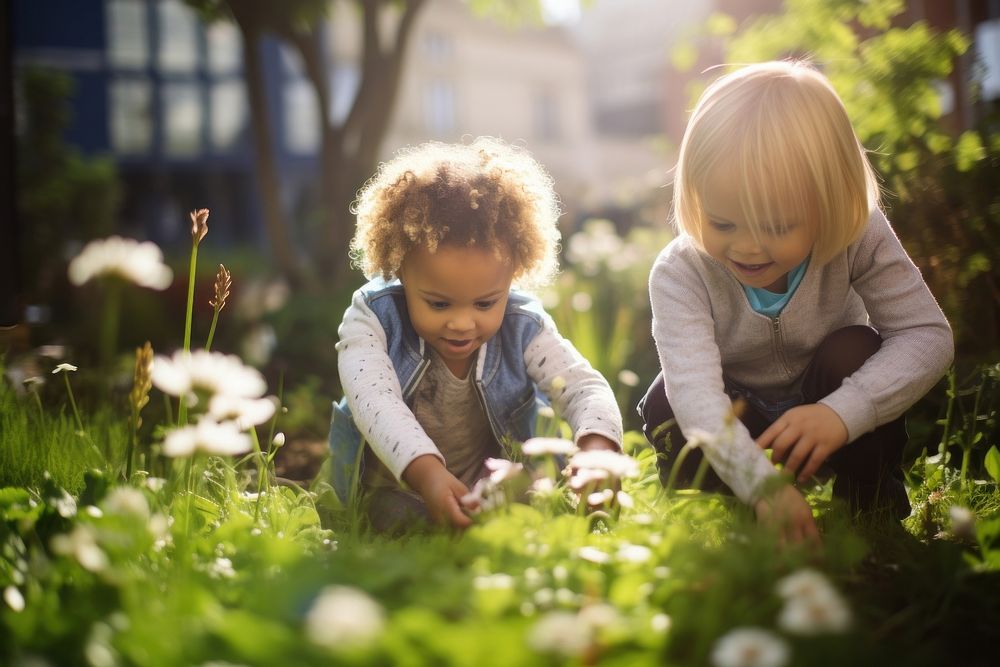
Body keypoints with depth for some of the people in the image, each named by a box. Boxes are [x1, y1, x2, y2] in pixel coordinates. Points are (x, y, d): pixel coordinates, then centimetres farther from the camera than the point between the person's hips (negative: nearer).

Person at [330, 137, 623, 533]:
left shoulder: (523, 329, -15)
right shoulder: (372, 319, -21)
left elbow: (584, 386, -21)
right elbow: (375, 400, -36)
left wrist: (597, 452, -45)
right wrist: (426, 472, -56)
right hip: (394, 483, -2)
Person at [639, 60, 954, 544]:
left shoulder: (860, 239, -22)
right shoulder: (680, 273, -27)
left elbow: (928, 336, -24)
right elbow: (694, 384, -40)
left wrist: (844, 413, -42)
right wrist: (761, 482, -56)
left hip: (828, 427, 1)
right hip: (733, 431, 0)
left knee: (853, 352, -28)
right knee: (667, 401, -29)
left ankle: (872, 508, -11)